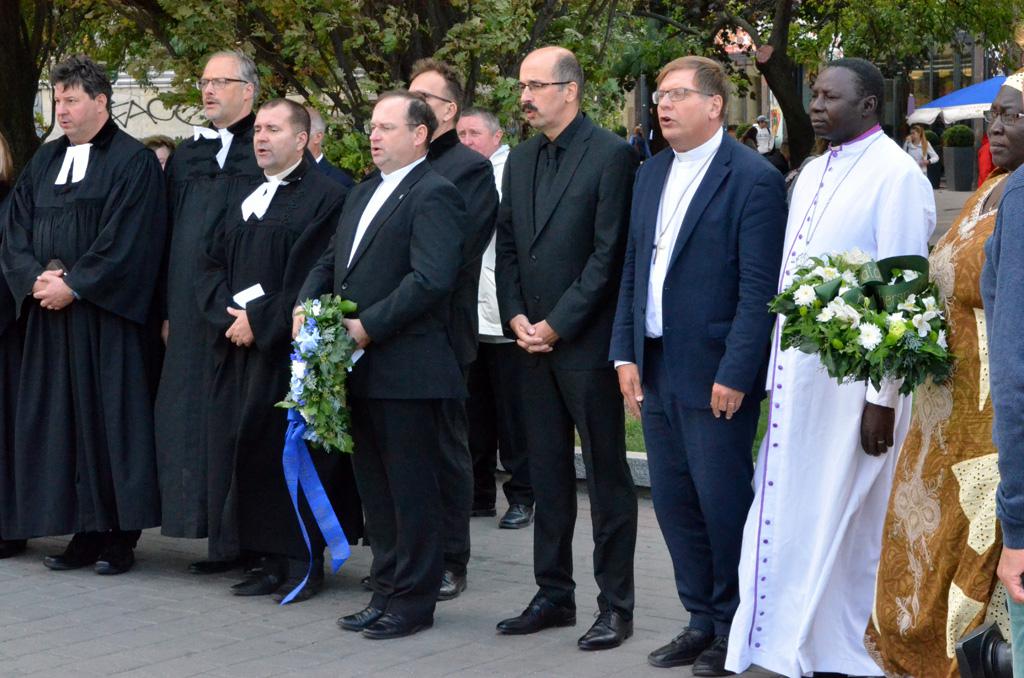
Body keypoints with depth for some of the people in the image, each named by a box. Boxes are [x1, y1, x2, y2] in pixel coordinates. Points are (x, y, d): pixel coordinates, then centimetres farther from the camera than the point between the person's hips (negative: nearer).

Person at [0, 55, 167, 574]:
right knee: (61, 422, 5)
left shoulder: (133, 162, -5)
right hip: (50, 316, 6)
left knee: (109, 419, -5)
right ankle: (84, 531, 11)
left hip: (104, 317, -6)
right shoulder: (45, 161, 15)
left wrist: (72, 285, -15)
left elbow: (125, 240, -13)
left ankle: (119, 536, 1)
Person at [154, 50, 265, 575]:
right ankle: (222, 536, 10)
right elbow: (170, 237, 16)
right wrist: (167, 310, 11)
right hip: (192, 313, 6)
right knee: (193, 419, 4)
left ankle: (238, 537, 3)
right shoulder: (187, 156, 15)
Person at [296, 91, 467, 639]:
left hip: (405, 367, -9)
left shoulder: (434, 195, -10)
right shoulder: (363, 193, 19)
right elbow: (331, 260, 21)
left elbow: (431, 280, -20)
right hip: (362, 367, 9)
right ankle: (387, 590, 23)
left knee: (412, 486, 0)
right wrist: (306, 304, 2)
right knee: (374, 485, 14)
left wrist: (368, 326, -20)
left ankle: (414, 599, 8)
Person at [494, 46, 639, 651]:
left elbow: (610, 253, -13)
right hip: (534, 343, 7)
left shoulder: (611, 155, -8)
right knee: (548, 476, 12)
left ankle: (616, 606, 6)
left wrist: (556, 325, -13)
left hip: (587, 343, -7)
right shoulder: (521, 160, 13)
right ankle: (554, 595, 20)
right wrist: (517, 318, 1)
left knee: (608, 477, 1)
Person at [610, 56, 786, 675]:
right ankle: (702, 619, 23)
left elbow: (758, 289, -14)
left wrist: (735, 374, -17)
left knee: (723, 502, 0)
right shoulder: (651, 175, 13)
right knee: (673, 501, 11)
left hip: (716, 374, -7)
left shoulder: (754, 179, -10)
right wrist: (626, 355, 8)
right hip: (657, 369, 7)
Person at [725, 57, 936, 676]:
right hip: (794, 372, 8)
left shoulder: (896, 176, -11)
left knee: (842, 520, 1)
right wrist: (776, 371, 11)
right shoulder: (813, 174, 14)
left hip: (853, 382, -8)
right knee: (787, 514, 9)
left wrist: (884, 399, -17)